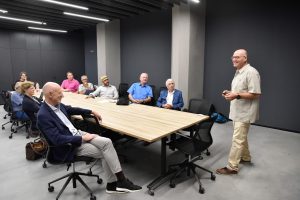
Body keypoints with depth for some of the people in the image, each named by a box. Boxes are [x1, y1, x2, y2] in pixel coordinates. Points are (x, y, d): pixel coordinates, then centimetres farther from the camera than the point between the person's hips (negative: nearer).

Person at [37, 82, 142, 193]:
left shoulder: (58, 104, 4)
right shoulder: (43, 115, -22)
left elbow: (72, 110, 24)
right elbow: (57, 139, -27)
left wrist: (91, 112, 25)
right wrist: (82, 138, -23)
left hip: (77, 134, 8)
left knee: (106, 142, -10)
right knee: (105, 153, -15)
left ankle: (112, 184, -1)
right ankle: (121, 181, 2)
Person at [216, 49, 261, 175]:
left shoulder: (251, 72, -17)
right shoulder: (238, 72, 13)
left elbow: (255, 94, -22)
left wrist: (236, 96, -28)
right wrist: (230, 93, 5)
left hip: (244, 112, -10)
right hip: (237, 111, 10)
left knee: (237, 140, -5)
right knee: (241, 136, 22)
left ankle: (232, 167, 3)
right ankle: (246, 157, 40)